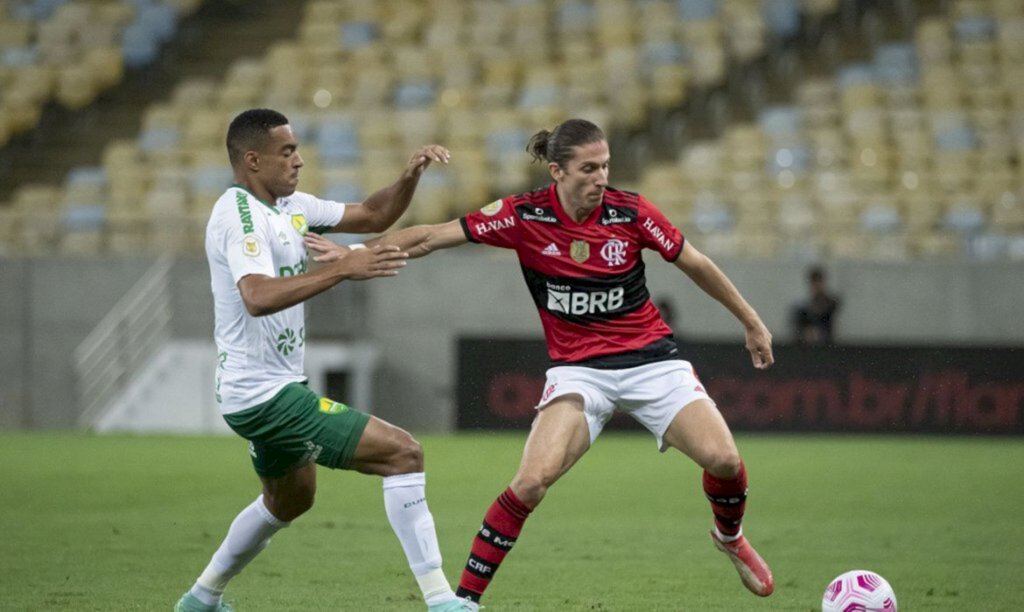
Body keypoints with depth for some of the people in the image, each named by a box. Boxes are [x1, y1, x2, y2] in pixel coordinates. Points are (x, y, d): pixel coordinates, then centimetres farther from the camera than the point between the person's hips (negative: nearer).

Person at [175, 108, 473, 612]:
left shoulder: (289, 206, 10)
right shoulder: (240, 215, -20)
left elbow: (373, 216, 15)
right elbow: (258, 297, -37)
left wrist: (410, 176, -3)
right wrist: (343, 269, -40)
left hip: (273, 388, 11)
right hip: (265, 394, -11)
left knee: (290, 500, 33)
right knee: (403, 453, -15)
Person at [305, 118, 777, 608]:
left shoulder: (630, 212, -10)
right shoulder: (523, 216, -11)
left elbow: (696, 264, 3)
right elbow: (432, 237, -9)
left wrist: (751, 323, 11)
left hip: (650, 359, 1)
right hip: (578, 369, -1)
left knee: (723, 460, -14)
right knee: (532, 480, -22)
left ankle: (729, 537, 22)